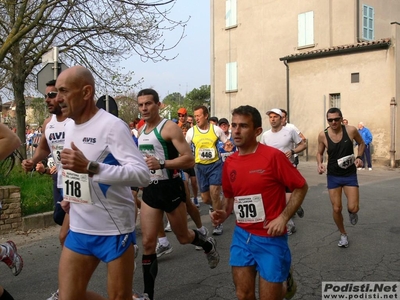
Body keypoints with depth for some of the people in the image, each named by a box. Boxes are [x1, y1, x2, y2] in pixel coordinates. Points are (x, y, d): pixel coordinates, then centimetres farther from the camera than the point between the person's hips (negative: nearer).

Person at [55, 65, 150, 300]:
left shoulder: (112, 126, -18)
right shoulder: (70, 126, 8)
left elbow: (143, 175, -28)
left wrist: (90, 168, -37)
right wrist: (70, 197, 11)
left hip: (114, 230, -7)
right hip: (79, 229, 8)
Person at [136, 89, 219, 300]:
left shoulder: (169, 127, -13)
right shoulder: (141, 131, 9)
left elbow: (189, 159, -21)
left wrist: (161, 164, -32)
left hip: (170, 188, -5)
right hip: (150, 190, 6)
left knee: (183, 237, 13)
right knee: (147, 243, 2)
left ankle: (208, 245, 47)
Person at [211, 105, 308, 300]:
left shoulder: (273, 156, -14)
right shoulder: (229, 163, 3)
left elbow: (301, 187, -8)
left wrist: (283, 218, -17)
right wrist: (225, 213, -3)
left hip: (271, 238, -5)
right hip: (242, 236, 5)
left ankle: (285, 284, 37)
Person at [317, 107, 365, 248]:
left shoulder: (351, 130, -14)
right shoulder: (323, 135, -12)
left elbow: (361, 143, 6)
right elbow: (320, 153, 4)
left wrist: (359, 157, -10)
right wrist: (319, 163, -16)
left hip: (350, 174, -1)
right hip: (333, 176, 1)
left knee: (353, 208, -10)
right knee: (336, 209, 3)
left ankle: (352, 213, 31)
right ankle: (343, 235, 29)